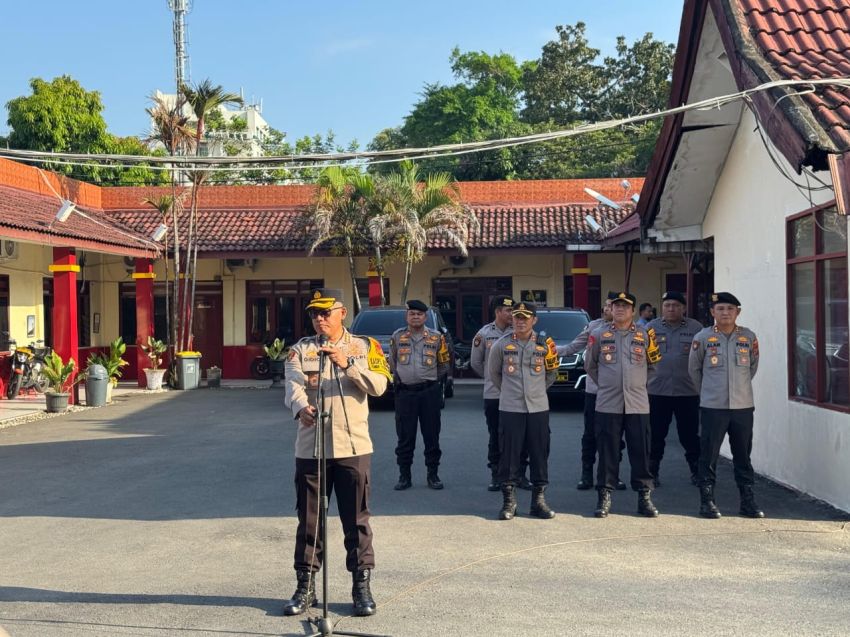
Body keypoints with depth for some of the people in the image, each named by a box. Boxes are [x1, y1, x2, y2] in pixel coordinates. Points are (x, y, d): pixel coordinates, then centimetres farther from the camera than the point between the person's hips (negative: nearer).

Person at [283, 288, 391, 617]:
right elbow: (293, 384, -13)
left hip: (353, 447, -1)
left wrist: (347, 364, -22)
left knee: (356, 520, 5)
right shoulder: (301, 349, 5)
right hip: (310, 448, 1)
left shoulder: (364, 346, 4)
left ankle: (362, 586, 17)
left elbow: (379, 385, -9)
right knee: (309, 519, 9)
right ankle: (305, 586, 21)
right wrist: (301, 407, -35)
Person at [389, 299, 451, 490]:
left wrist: (430, 379, 10)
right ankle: (404, 476, 12)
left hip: (429, 391, 0)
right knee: (405, 436, 3)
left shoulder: (436, 337, 2)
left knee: (431, 435, 3)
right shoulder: (397, 336, 5)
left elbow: (444, 364, 12)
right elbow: (392, 362, 18)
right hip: (404, 392, 1)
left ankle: (433, 474, 14)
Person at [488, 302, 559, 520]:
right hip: (510, 409, -1)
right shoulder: (502, 344, 1)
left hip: (539, 408, 1)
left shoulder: (545, 345, 3)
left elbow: (552, 373, 18)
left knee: (539, 455, 5)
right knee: (509, 455, 0)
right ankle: (509, 501, 8)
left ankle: (539, 500, 14)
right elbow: (493, 372, 13)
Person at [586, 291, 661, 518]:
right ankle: (605, 495, 10)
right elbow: (590, 365, 14)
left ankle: (644, 495, 12)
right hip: (607, 404, -1)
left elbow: (652, 365, 18)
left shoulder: (644, 335, 7)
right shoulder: (599, 335, 5)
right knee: (607, 452, 2)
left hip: (637, 403, 1)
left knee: (640, 452, 3)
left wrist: (637, 382, 13)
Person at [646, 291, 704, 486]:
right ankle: (652, 472, 16)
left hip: (688, 391, -1)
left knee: (690, 434, 7)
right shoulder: (651, 327, 6)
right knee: (655, 435, 5)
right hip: (657, 390, 1)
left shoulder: (696, 328, 3)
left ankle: (696, 471, 21)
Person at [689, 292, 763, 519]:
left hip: (743, 406, 2)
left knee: (743, 455, 9)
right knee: (709, 456, 2)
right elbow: (694, 369, 8)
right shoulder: (702, 338, -3)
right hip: (712, 407, -2)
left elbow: (753, 366, 17)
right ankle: (707, 500, 11)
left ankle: (747, 500, 19)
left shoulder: (749, 337, 3)